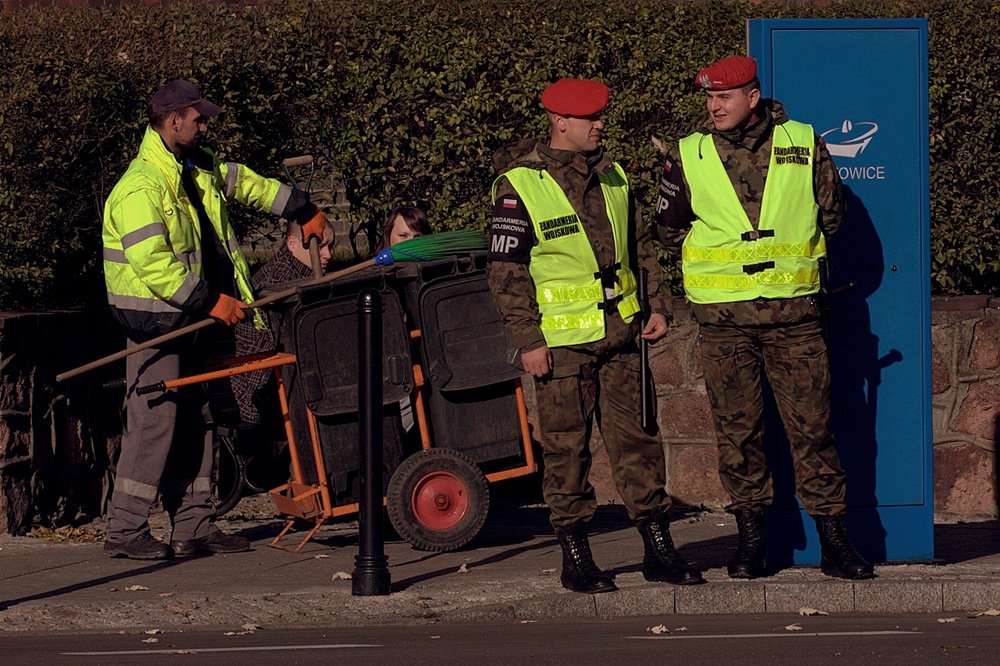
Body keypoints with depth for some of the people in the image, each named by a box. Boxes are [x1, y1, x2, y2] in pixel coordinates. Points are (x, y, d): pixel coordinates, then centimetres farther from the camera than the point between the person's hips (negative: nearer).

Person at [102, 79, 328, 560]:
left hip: (184, 321, 10)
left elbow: (244, 183, 28)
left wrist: (303, 211, 36)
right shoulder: (140, 187, -19)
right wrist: (210, 300, -24)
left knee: (195, 422, 9)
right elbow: (153, 265, -27)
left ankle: (193, 526, 14)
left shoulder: (196, 169, 11)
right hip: (152, 323, -10)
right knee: (154, 422, -11)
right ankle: (124, 532, -7)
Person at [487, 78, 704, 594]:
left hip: (621, 334, 5)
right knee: (566, 448, 0)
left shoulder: (610, 175, 10)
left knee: (636, 438, 7)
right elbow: (505, 270, -9)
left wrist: (656, 305, 11)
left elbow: (639, 246, 20)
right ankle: (575, 559, 9)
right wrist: (527, 340, -13)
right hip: (561, 343, -5)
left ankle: (658, 549, 13)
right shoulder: (520, 185, -9)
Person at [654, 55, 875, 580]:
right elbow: (669, 228, 12)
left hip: (793, 314, -1)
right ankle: (750, 535, 14)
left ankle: (833, 537, 5)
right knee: (737, 428, 4)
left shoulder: (802, 145, 2)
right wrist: (720, 258, 10)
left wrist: (788, 252, 11)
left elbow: (831, 213, 12)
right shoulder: (687, 157, 2)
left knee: (811, 424, 0)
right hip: (723, 319, 1)